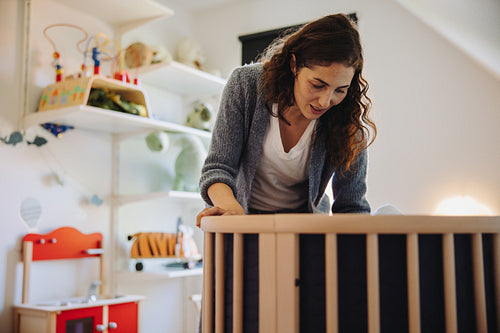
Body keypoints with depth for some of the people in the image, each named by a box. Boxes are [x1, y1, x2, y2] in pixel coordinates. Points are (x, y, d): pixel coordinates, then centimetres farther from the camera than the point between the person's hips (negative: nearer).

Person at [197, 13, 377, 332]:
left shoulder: (348, 119, -17)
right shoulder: (247, 84, -20)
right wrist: (230, 206, -41)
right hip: (248, 219, 0)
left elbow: (351, 205, -13)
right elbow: (219, 166, -20)